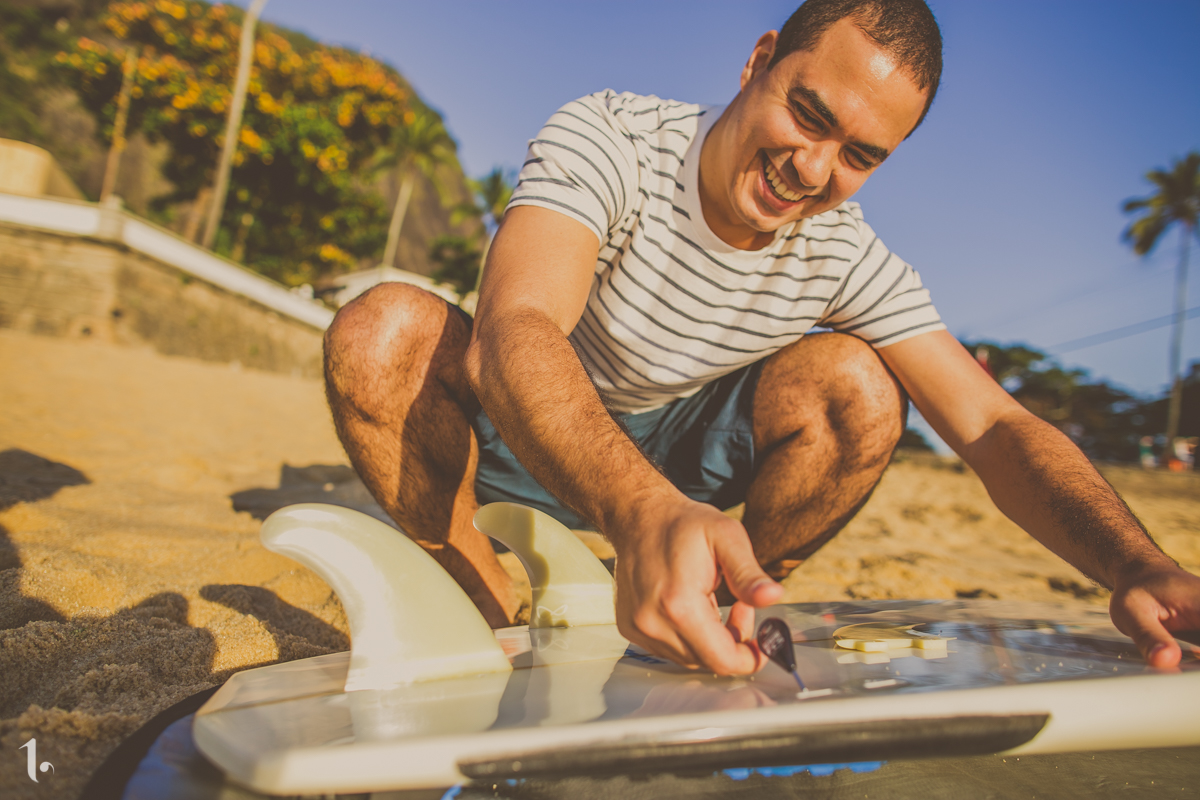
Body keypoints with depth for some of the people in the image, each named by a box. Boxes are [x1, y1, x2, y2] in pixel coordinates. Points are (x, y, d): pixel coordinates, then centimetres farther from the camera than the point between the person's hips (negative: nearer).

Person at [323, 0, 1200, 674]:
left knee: (857, 388, -24)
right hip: (524, 432, -1)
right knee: (381, 332, -30)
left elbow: (995, 425, -18)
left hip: (678, 456, 2)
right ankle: (496, 611, -9)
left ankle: (716, 627, -3)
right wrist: (644, 511, -63)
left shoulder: (848, 259, -14)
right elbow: (510, 330, -43)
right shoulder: (607, 139, -25)